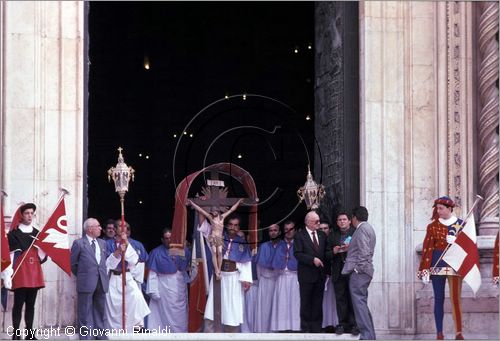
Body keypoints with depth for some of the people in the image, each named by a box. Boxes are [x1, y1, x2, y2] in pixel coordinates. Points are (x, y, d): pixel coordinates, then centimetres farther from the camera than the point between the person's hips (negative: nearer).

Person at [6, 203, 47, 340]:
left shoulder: (37, 234, 14)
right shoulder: (14, 234, -1)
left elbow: (43, 258, 17)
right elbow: (9, 255, -6)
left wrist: (42, 248, -4)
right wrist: (8, 274, -14)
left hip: (34, 274, 5)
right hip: (20, 274, -5)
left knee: (31, 304, 7)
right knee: (18, 303, -5)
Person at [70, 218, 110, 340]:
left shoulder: (102, 243, 14)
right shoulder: (79, 243, -4)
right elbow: (72, 263, 2)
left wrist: (103, 275, 13)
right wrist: (82, 275, 9)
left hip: (101, 282, 5)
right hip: (86, 283, -5)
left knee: (100, 311, 10)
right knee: (85, 313, -1)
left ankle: (102, 336, 15)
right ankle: (85, 337, 3)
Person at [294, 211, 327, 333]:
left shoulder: (322, 235, 13)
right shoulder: (300, 236, -4)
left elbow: (326, 253, 15)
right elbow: (297, 254, -12)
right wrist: (312, 260, -20)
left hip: (320, 274, 5)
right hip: (306, 274, -5)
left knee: (318, 302, 6)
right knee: (306, 302, 1)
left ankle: (316, 327, 10)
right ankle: (305, 327, 7)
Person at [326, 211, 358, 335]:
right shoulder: (332, 235, 16)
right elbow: (327, 254, 14)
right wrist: (334, 251, -6)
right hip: (338, 271, 3)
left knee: (353, 299, -3)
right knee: (340, 299, 2)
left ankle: (354, 325, 1)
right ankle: (342, 324, 7)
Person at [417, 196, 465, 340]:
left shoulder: (461, 224, 4)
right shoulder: (433, 226, 3)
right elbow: (427, 248, 0)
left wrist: (455, 241, -16)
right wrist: (425, 270, -7)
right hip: (437, 265, 0)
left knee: (456, 298, -3)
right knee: (439, 298, 2)